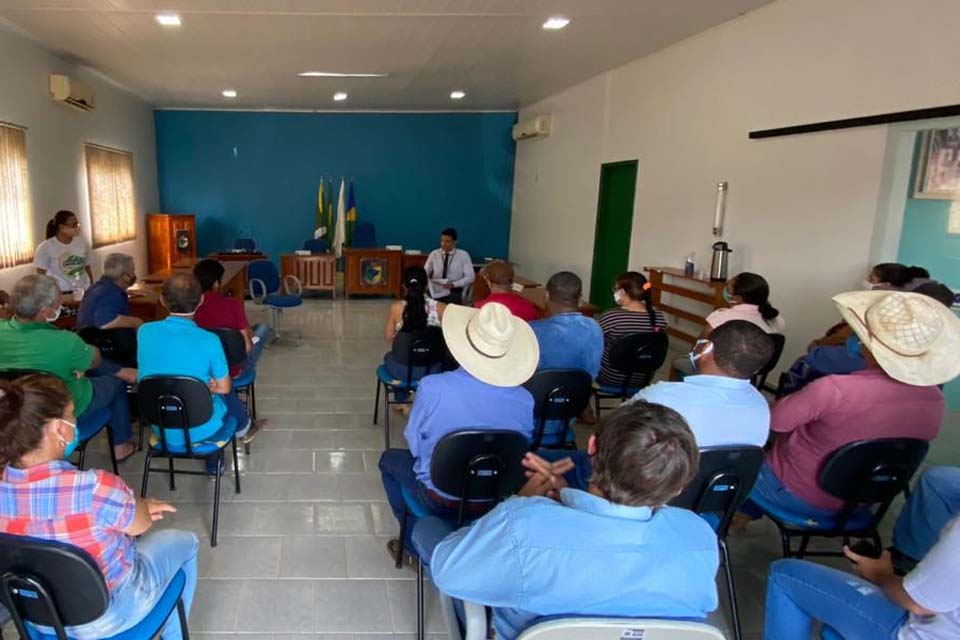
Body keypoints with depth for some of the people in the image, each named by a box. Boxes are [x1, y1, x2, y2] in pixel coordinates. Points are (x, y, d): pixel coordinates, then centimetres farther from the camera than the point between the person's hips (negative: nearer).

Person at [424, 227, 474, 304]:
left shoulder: (463, 255, 1)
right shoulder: (434, 254, 7)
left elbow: (470, 277, -4)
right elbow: (424, 274, 6)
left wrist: (453, 284, -19)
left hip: (454, 292, -1)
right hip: (436, 292, 2)